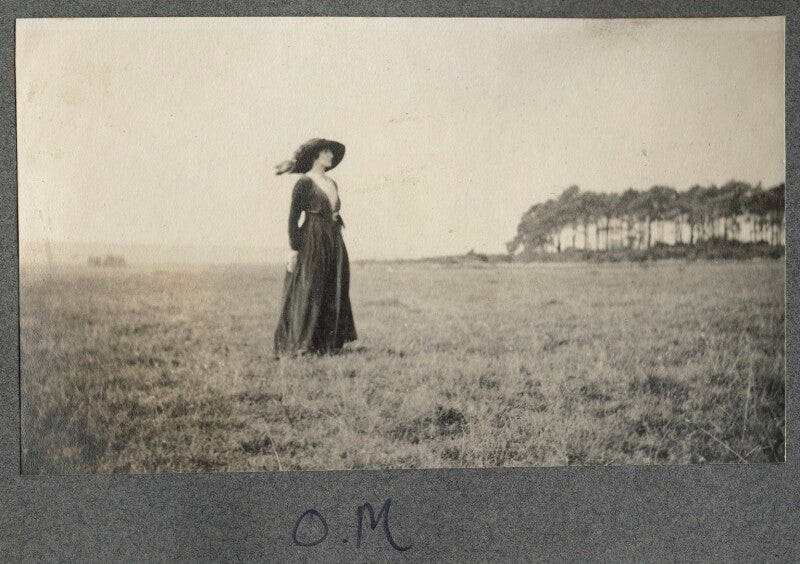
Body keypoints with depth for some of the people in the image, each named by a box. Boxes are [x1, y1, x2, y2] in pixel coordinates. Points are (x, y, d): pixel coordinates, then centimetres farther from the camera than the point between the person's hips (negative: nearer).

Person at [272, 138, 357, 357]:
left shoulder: (332, 184, 15)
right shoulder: (304, 183, -7)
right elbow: (293, 218, -11)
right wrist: (294, 250, -15)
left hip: (334, 243, 8)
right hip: (312, 243, -8)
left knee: (333, 296, 7)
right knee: (307, 294, -5)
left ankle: (329, 344, 13)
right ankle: (299, 345, 1)